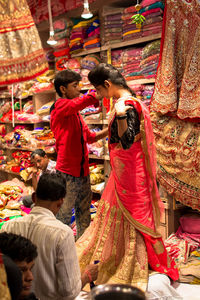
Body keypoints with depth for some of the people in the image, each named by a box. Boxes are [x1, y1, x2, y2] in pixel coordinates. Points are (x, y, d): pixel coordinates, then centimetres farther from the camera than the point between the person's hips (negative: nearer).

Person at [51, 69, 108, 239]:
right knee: (63, 216, 3)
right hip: (67, 173, -9)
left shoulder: (75, 112, 16)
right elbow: (89, 99, -30)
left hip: (83, 172, 9)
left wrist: (109, 130, 9)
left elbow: (89, 137, 22)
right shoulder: (61, 106, -12)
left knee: (84, 214, 19)